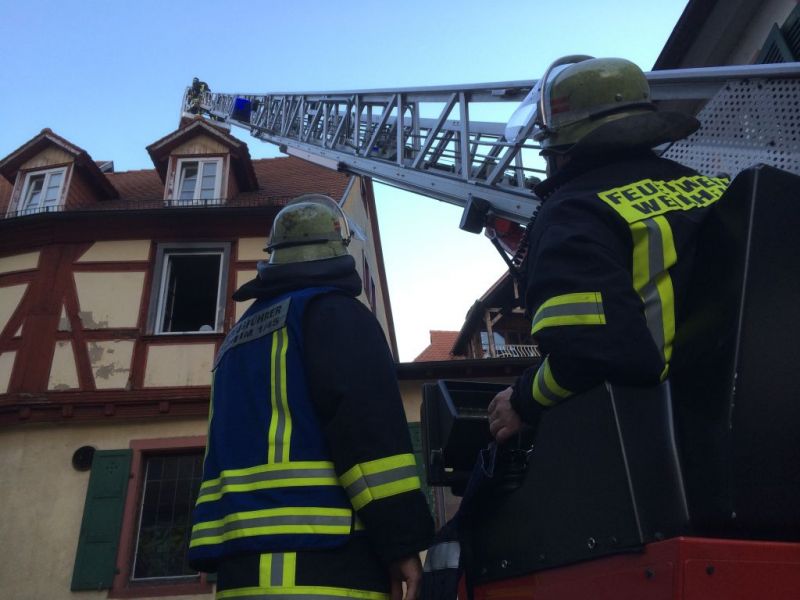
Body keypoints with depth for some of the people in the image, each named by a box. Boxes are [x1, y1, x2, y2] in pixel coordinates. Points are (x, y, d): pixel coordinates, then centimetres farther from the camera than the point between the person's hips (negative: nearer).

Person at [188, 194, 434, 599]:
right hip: (322, 556, -8)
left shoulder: (239, 338, 24)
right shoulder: (334, 312, -1)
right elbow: (367, 423, -14)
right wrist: (401, 539, -13)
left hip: (243, 558, 8)